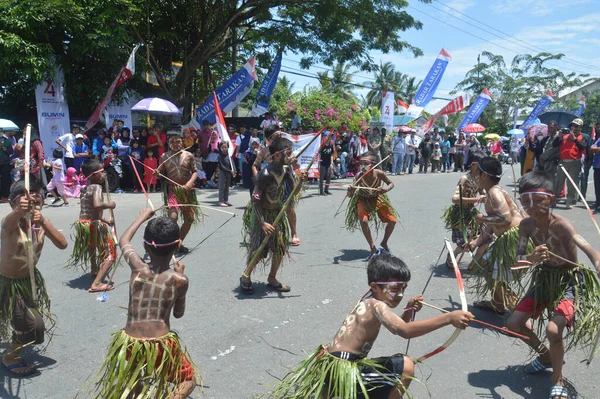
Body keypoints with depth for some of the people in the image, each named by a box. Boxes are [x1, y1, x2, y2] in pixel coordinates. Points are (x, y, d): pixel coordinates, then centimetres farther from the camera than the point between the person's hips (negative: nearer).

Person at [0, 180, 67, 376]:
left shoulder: (42, 222, -11)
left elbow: (62, 244, -24)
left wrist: (44, 223, -37)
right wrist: (20, 210, -76)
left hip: (31, 279, 6)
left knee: (37, 319, 23)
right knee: (32, 324, -7)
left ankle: (16, 347, 54)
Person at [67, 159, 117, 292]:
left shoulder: (85, 189, 12)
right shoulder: (96, 187, -15)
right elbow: (97, 205, -35)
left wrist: (104, 220, 14)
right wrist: (109, 205, -17)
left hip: (82, 223, 9)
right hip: (93, 225, -9)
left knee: (92, 247, 38)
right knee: (110, 254, -2)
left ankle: (94, 270, 60)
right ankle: (96, 284, -12)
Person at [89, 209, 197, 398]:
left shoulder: (138, 268, -3)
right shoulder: (180, 280, -8)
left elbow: (123, 241, 18)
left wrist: (141, 217, 32)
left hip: (129, 345, 4)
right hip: (162, 346, -3)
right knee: (188, 379, 18)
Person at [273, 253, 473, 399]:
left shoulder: (370, 301, 12)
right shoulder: (376, 305, -17)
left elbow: (396, 327, 20)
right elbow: (405, 331, -34)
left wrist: (409, 310, 0)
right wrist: (449, 318, -39)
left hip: (332, 367, 10)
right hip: (342, 371, -10)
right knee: (405, 366, -15)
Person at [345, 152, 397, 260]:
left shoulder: (379, 173, -29)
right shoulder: (359, 176, -31)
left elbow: (391, 183, -11)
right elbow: (350, 195, -31)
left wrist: (386, 189, -34)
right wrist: (350, 191, -55)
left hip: (377, 198, 2)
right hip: (363, 200, -2)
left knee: (392, 221, -2)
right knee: (363, 221, -26)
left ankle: (384, 243, 27)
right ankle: (373, 249, -9)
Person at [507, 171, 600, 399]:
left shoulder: (560, 225, -28)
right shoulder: (526, 225, -10)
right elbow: (518, 260, -14)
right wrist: (531, 258, -38)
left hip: (571, 280, -6)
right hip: (545, 278, 6)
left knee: (553, 330, -24)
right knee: (514, 323, 5)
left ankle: (557, 380, 5)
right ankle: (545, 356, 34)